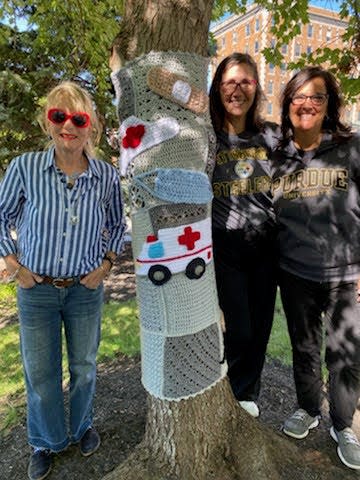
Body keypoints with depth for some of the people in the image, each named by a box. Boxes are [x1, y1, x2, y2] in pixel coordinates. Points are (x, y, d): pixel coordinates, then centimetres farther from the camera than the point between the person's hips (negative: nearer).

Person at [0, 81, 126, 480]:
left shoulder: (107, 176, -8)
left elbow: (116, 225, 8)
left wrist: (106, 263, -1)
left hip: (86, 289, 1)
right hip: (36, 289, 0)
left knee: (84, 367, 18)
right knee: (39, 373, 14)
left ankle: (81, 427, 47)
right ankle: (46, 442, 42)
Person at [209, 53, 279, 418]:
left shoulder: (271, 136, 6)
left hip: (265, 247, 4)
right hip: (224, 247, -3)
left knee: (260, 328, 12)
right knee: (237, 331, 1)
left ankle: (248, 395, 37)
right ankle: (232, 398, 31)